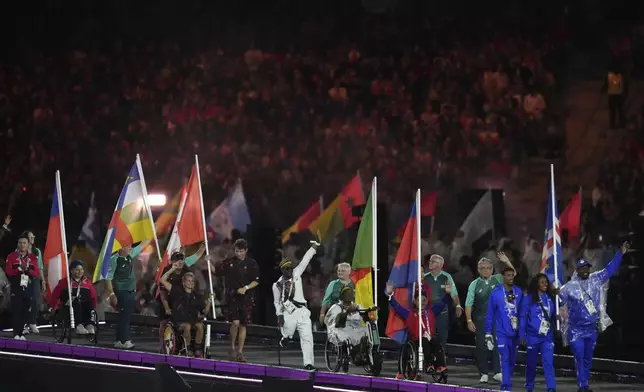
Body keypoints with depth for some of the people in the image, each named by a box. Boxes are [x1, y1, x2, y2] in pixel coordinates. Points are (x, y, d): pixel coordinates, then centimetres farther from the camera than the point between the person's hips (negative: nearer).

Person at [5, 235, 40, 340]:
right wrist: (20, 268, -18)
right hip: (16, 287, -2)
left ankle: (22, 333, 5)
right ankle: (16, 333, -11)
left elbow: (37, 273, 0)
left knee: (25, 310, 0)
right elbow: (9, 272, -7)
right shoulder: (11, 257, 2)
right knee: (16, 310, -10)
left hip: (28, 288, 2)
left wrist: (27, 269, -16)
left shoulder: (33, 258, 8)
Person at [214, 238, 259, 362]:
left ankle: (240, 352, 11)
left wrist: (246, 288, -13)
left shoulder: (252, 264, 1)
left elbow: (256, 281, 1)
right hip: (232, 297, -1)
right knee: (235, 322, -14)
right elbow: (216, 271, 11)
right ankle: (232, 347, 6)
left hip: (246, 298, 1)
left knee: (243, 325, 4)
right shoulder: (229, 262, 5)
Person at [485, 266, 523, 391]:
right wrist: (488, 333, -2)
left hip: (515, 332, 4)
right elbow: (490, 314, -1)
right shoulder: (496, 293, -5)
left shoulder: (519, 292, 3)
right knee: (505, 359, -12)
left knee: (512, 360, 10)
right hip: (502, 332, -4)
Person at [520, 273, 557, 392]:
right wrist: (522, 335, -8)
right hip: (532, 336, -2)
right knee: (531, 363, 10)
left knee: (548, 363, -12)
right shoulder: (529, 298, -4)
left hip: (548, 337, 2)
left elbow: (554, 315, 14)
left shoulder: (550, 298, 6)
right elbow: (522, 317, -5)